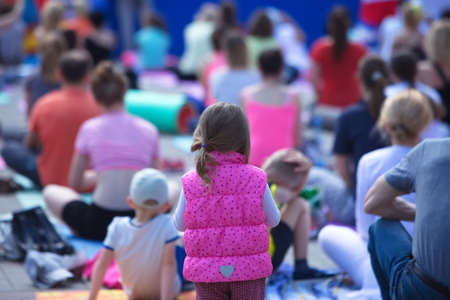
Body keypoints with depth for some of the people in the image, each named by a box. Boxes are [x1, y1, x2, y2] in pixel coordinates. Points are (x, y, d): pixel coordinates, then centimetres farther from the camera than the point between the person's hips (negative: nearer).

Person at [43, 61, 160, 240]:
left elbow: (75, 182, 13)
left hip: (99, 224, -1)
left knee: (50, 192, 25)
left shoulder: (90, 128, 3)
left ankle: (86, 236, 5)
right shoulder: (149, 130, 6)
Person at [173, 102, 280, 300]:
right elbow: (273, 220, 4)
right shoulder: (256, 179, -8)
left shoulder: (191, 183, -6)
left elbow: (179, 224, 5)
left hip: (205, 273, 1)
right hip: (249, 269, -1)